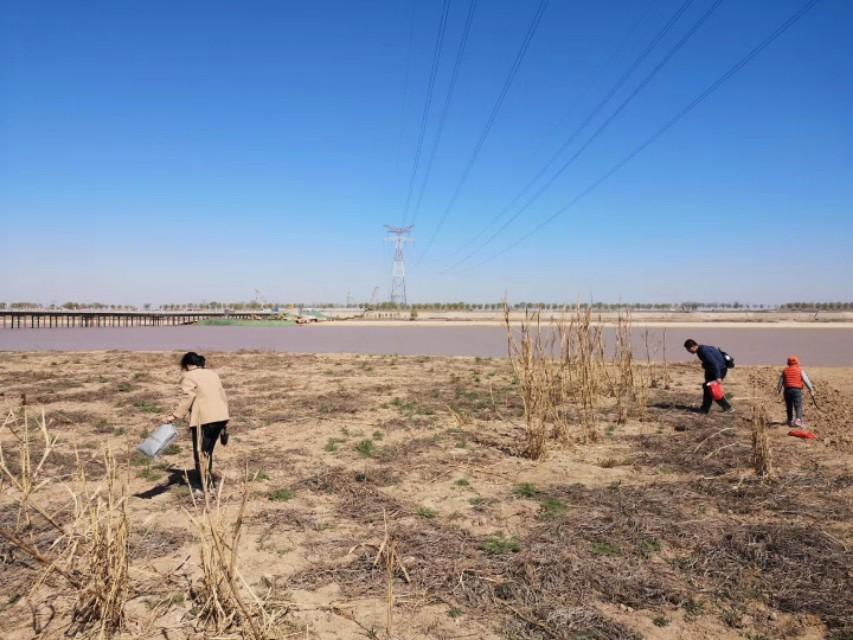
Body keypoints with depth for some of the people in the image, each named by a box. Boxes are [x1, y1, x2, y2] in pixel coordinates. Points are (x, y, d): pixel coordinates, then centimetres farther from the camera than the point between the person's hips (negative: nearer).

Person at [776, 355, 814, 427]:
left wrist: (778, 390, 22)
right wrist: (811, 389, 8)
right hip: (797, 390, -3)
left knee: (789, 406, 13)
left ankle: (790, 421, 20)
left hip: (787, 390, 3)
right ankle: (798, 419, -23)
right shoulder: (800, 371, 2)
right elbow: (806, 380, 0)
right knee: (798, 406, -4)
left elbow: (780, 381, 13)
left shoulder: (785, 371, 9)